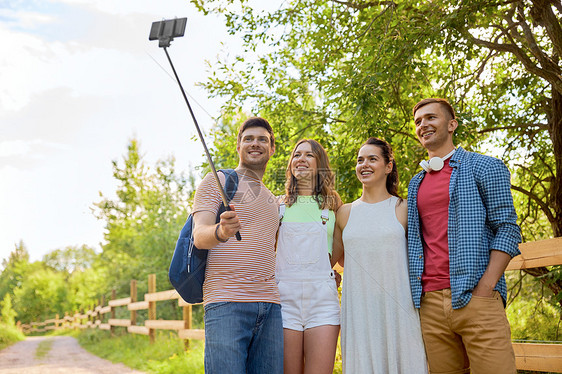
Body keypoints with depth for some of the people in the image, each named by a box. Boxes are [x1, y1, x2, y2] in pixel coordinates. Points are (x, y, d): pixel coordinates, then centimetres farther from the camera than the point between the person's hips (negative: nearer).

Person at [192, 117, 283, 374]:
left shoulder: (273, 201, 25)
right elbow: (199, 236, -7)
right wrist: (221, 232, -31)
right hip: (226, 301, -5)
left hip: (269, 304, 6)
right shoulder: (217, 181, 7)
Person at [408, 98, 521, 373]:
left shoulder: (484, 167, 5)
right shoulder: (416, 184, 21)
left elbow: (507, 229, -2)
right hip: (430, 303, 4)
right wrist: (416, 290, 6)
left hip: (474, 298, -4)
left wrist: (485, 288, -13)